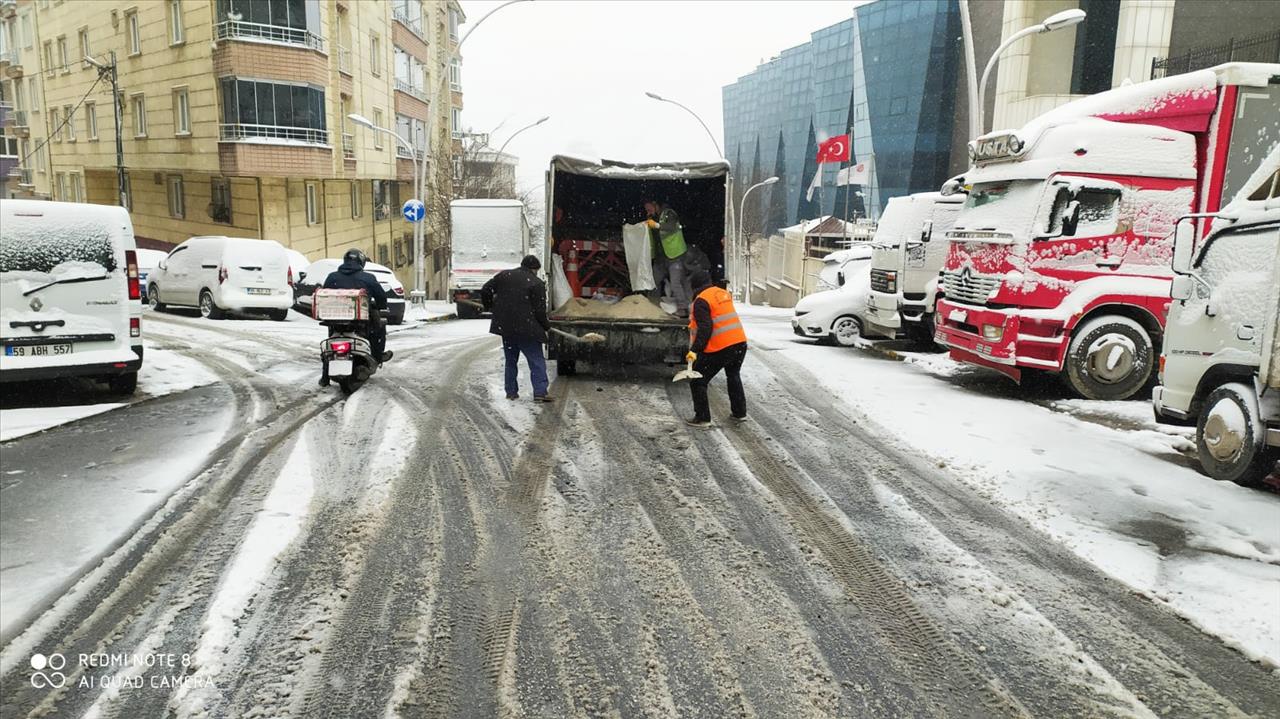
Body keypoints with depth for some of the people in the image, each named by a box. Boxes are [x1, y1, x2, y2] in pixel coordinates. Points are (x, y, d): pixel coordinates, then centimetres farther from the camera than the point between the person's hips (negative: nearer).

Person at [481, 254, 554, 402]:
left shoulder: (504, 275, 9)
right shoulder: (537, 283, -5)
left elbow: (485, 291, 10)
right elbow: (540, 311, -8)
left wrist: (490, 307, 26)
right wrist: (546, 326, 7)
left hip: (505, 326, 5)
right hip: (527, 328, -5)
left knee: (511, 360, 17)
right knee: (536, 361, -1)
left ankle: (511, 392, 19)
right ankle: (540, 392, -10)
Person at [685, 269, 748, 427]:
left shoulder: (701, 301, -11)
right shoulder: (724, 293, 12)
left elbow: (705, 328, -21)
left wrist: (695, 350, -23)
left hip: (718, 348, -8)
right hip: (740, 342, 8)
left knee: (697, 382, 5)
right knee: (734, 376, 30)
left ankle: (702, 418, 6)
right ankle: (739, 413, 34)